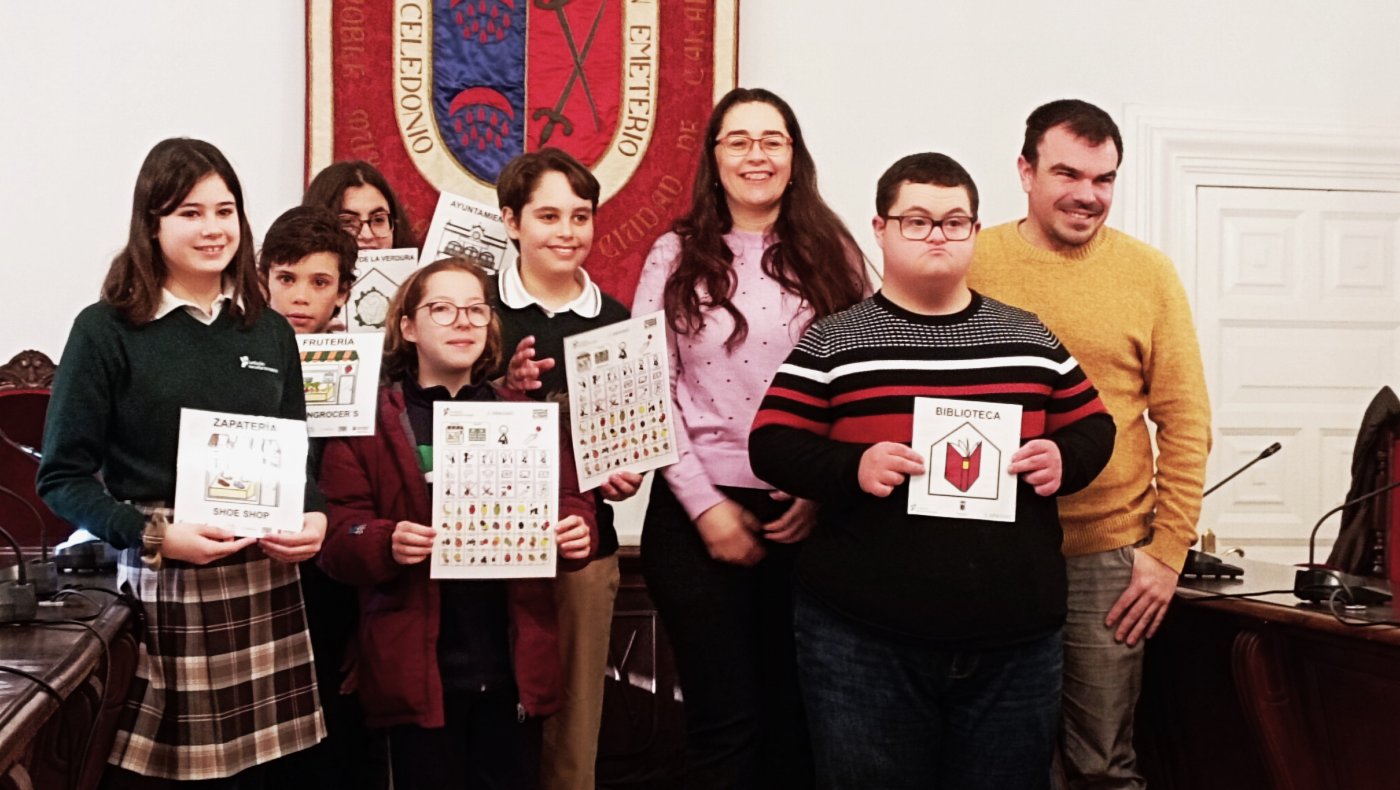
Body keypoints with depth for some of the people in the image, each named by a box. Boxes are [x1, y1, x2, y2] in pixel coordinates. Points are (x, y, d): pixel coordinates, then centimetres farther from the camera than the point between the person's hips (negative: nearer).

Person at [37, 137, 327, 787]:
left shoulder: (269, 332, 12)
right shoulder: (107, 330, -4)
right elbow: (62, 475, -4)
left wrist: (314, 517, -2)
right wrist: (155, 537, -16)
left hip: (262, 587, 4)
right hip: (158, 590, -4)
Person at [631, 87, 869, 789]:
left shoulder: (831, 254, 5)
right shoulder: (676, 256, 2)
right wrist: (705, 506, -9)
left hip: (806, 514, 1)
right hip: (699, 515, -1)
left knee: (795, 718, 9)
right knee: (726, 723, 3)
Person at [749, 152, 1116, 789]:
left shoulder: (1029, 337, 12)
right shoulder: (832, 341, 3)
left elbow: (1092, 426, 17)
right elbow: (771, 445, -2)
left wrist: (1064, 459, -6)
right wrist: (853, 468, -19)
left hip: (1017, 640, 3)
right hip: (864, 640, -2)